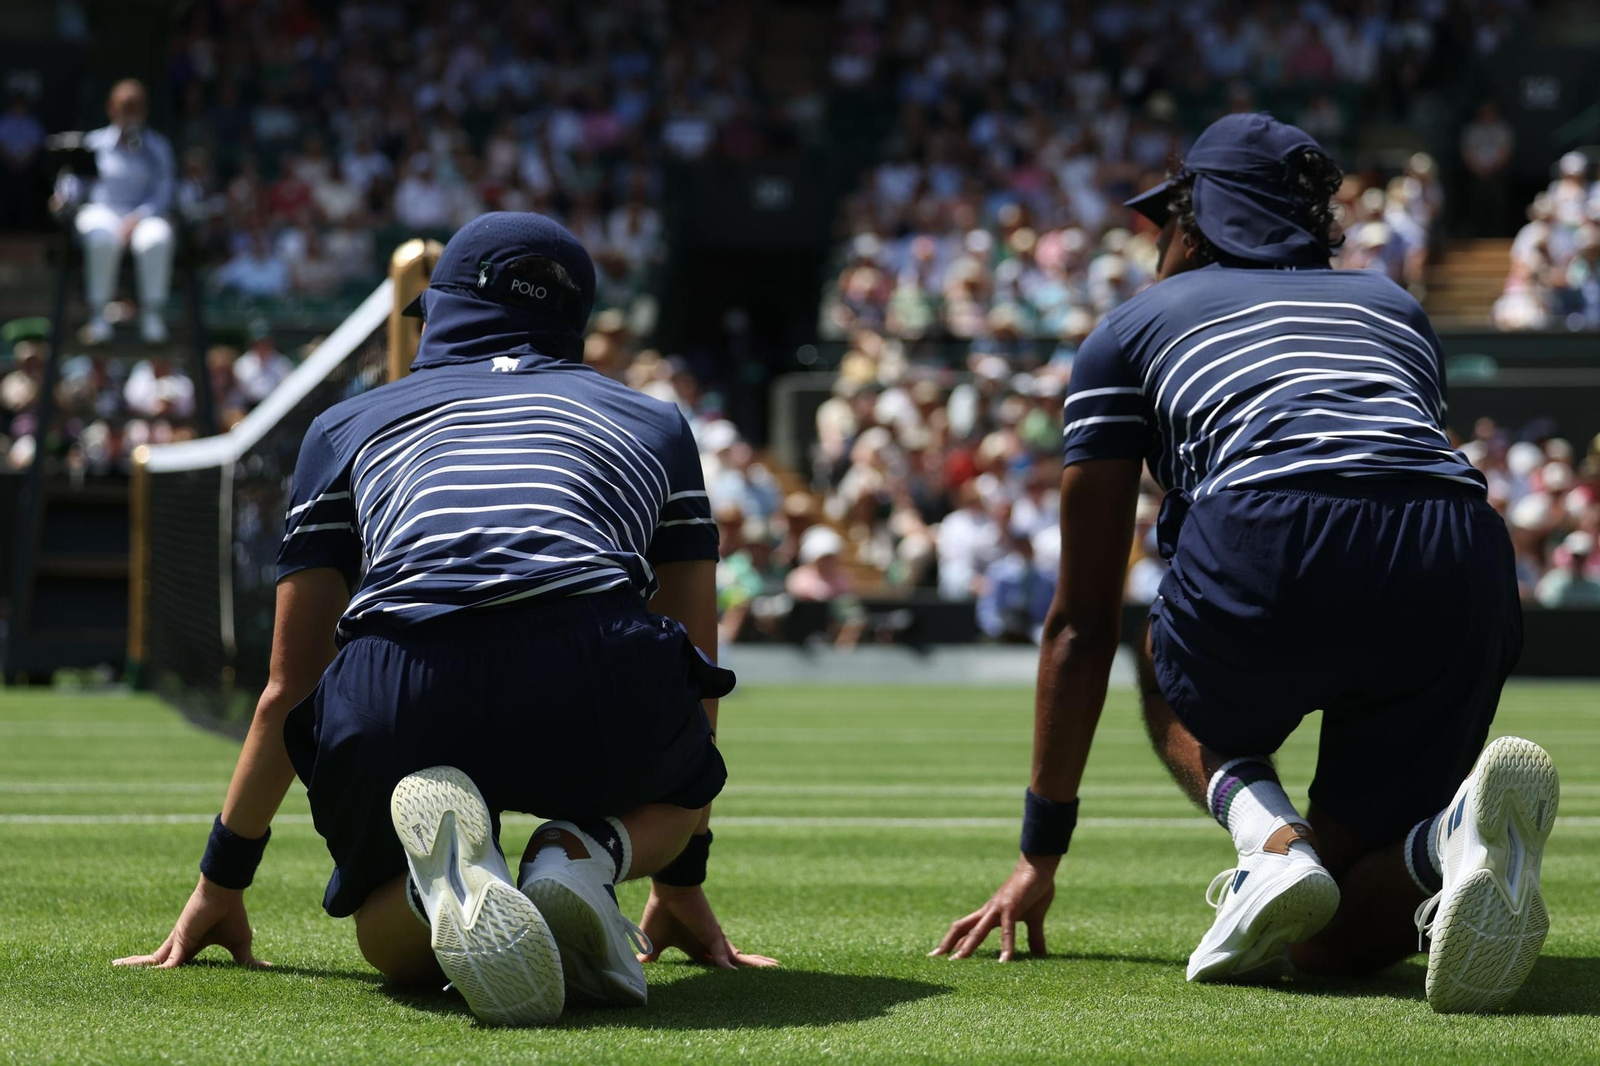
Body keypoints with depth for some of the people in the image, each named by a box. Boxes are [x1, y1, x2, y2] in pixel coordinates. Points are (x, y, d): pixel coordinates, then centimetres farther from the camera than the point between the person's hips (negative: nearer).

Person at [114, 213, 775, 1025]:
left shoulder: (346, 425, 34)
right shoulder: (655, 422, 35)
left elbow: (288, 692, 36)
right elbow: (696, 675, 41)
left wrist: (221, 882, 47)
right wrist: (679, 882, 52)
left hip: (398, 701, 0)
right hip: (599, 676, 1)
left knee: (393, 945, 25)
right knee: (683, 781, 36)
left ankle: (437, 877, -15)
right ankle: (586, 852, -3)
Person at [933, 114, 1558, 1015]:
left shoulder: (1132, 330, 27)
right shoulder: (1398, 307, 36)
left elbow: (1083, 622, 28)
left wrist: (1043, 850, 36)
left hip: (1273, 549, -3)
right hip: (1464, 563, 3)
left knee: (1174, 684, 35)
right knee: (1335, 942, 15)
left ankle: (1268, 833, 1)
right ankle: (1457, 832, -20)